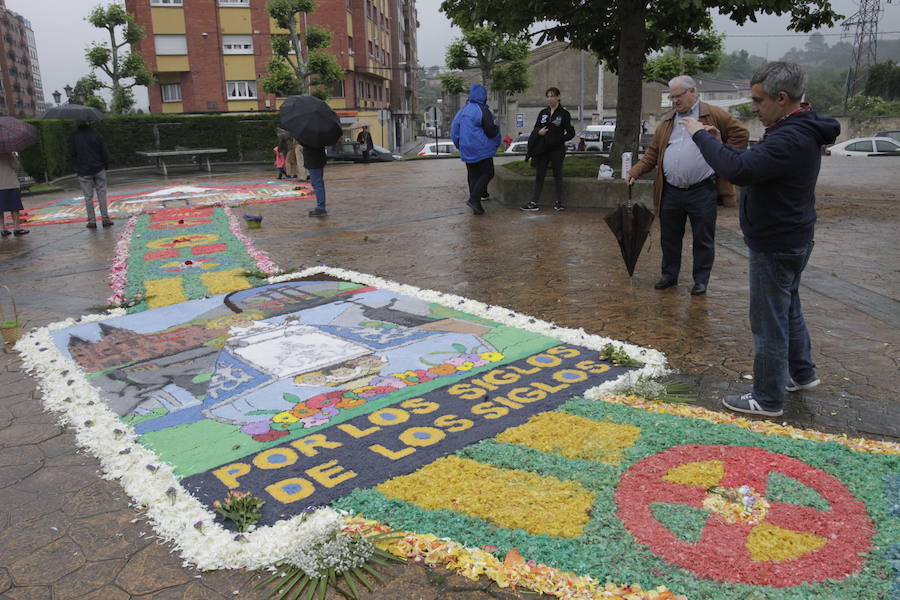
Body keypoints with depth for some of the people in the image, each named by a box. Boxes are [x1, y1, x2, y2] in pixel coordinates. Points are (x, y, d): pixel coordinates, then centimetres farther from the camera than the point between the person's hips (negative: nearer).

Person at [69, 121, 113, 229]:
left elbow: (72, 153, -3)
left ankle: (92, 221, 7)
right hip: (99, 169, 0)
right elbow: (104, 151, -4)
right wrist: (105, 165, 8)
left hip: (83, 171, 0)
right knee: (102, 193, 7)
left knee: (88, 196, 5)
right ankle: (105, 218, 3)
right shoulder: (96, 134, -4)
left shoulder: (73, 137, -4)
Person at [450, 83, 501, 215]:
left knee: (473, 176, 11)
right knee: (487, 173, 1)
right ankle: (474, 199, -14)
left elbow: (454, 129, 12)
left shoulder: (463, 110, 9)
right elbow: (491, 130, -14)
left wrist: (459, 144, 22)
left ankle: (476, 206, 10)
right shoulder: (483, 110, -12)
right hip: (482, 149, -7)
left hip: (467, 150, 7)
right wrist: (496, 126, 8)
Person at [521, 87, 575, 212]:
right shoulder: (543, 113, 11)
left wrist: (559, 139, -16)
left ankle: (560, 201, 16)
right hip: (542, 149, 4)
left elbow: (571, 133, -2)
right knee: (539, 175, 2)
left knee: (557, 175, 5)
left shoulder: (564, 114, -2)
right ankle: (534, 203, 1)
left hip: (557, 150, -4)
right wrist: (538, 132, -7)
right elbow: (535, 128, 16)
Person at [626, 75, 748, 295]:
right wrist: (634, 172, 0)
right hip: (670, 192, 4)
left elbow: (741, 132, 1)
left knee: (703, 239, 6)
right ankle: (669, 275, 28)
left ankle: (701, 280, 18)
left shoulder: (714, 115, 0)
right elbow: (652, 153, 12)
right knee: (669, 238, 12)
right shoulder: (666, 122, 13)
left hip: (702, 192, -4)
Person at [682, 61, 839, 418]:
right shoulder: (800, 129, 9)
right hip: (791, 239, 11)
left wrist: (700, 135, -26)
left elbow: (739, 170, -38)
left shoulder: (790, 139, -26)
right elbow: (757, 166, 14)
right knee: (788, 308, 24)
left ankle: (767, 400, 11)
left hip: (776, 246, -11)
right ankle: (802, 373, 41)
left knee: (769, 322, -1)